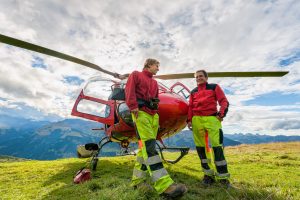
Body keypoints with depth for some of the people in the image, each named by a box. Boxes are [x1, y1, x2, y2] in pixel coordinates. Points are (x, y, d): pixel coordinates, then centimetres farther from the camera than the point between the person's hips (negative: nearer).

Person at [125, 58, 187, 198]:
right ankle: (164, 184, -25)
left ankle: (137, 180, 16)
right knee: (149, 145, -18)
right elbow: (129, 89, -5)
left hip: (153, 114, 8)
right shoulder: (136, 75, 11)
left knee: (145, 146, 5)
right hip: (141, 112, -7)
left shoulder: (154, 82, 29)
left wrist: (156, 109, 9)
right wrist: (133, 106, -17)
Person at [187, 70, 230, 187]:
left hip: (212, 119, -3)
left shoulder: (214, 87, 13)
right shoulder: (193, 92, 21)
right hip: (197, 120, 4)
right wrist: (189, 120, 5)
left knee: (217, 146, -9)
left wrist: (221, 114, -9)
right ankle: (209, 174, 14)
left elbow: (224, 101, 5)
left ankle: (223, 176, 2)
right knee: (200, 147, 2)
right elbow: (190, 107, 15)